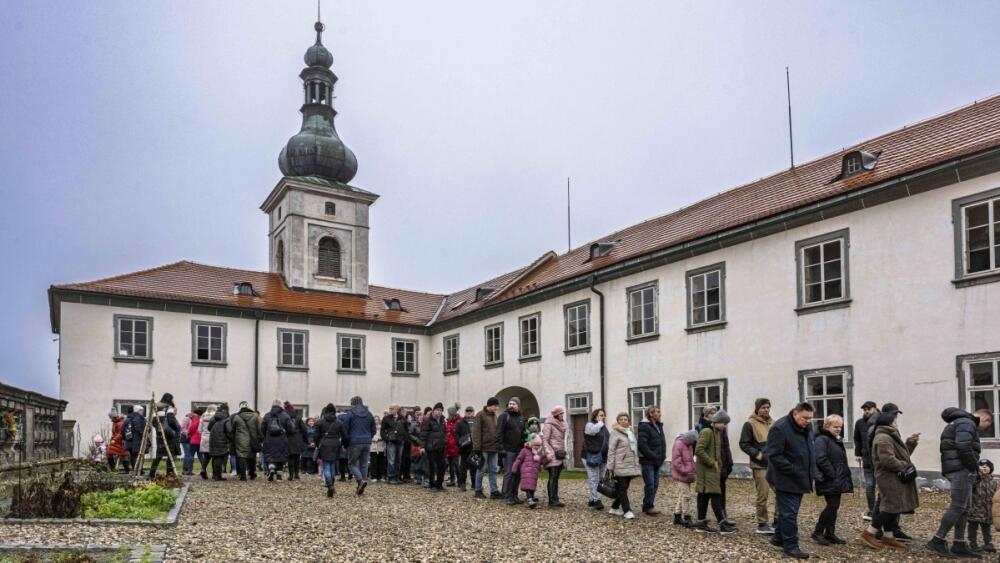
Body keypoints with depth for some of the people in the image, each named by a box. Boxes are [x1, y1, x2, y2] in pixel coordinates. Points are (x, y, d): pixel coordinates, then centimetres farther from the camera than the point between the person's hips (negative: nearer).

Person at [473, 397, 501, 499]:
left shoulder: (494, 415, 14)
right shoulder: (480, 415, -8)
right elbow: (476, 432, -12)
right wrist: (477, 448, -16)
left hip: (493, 448, 7)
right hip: (484, 447, -7)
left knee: (493, 470, 7)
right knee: (481, 469, 2)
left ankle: (494, 491, 11)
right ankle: (478, 491, 12)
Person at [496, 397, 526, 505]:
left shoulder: (521, 418, 16)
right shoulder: (504, 416, -4)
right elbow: (499, 433, -9)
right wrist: (500, 448, -16)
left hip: (519, 450, 6)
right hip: (508, 450, -6)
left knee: (517, 473, 7)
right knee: (509, 473, -6)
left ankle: (515, 495, 15)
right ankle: (508, 497, -1)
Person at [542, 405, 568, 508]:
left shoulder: (561, 425, 18)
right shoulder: (549, 425, -6)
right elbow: (544, 440, -10)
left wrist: (564, 454, 19)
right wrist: (549, 452, -18)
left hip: (560, 454, 7)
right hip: (553, 455, -7)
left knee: (556, 478, 9)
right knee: (553, 477, -9)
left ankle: (555, 499, 11)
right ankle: (552, 501, -9)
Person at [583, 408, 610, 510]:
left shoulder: (604, 427, 20)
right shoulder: (589, 425, -6)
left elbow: (608, 440, 27)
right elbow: (594, 430, -30)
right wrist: (600, 422, -14)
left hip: (603, 458, 8)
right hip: (591, 457, -8)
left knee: (600, 479, 9)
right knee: (594, 479, -9)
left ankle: (593, 500, 16)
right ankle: (596, 500, -9)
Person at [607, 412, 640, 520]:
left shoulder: (631, 432, 17)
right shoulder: (615, 433, -6)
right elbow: (611, 450, -10)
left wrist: (636, 464, 17)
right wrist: (610, 467, -13)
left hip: (631, 466, 7)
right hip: (620, 466, -7)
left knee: (623, 488, 11)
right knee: (622, 488, -4)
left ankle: (615, 508, 23)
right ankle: (627, 511, -2)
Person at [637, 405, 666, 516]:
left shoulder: (659, 426, 15)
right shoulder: (644, 426, -13)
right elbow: (642, 444, -19)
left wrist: (662, 456, 9)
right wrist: (653, 456, -18)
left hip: (657, 461, 8)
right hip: (648, 461, -8)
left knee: (655, 484, 11)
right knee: (650, 484, -5)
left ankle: (648, 506, 21)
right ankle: (648, 507, 6)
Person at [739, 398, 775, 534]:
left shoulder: (773, 423, 13)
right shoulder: (750, 424, -7)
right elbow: (743, 444, -9)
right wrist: (758, 454, -16)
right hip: (760, 466, -6)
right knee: (762, 496, 0)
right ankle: (762, 524, 11)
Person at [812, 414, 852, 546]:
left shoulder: (838, 440, 19)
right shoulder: (821, 440, -13)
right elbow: (821, 460, -22)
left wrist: (844, 475, 16)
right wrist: (833, 475, -22)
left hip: (837, 480, 9)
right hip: (828, 481, -9)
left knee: (834, 506, 10)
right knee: (832, 505, -11)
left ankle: (830, 534, 17)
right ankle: (817, 532, -2)